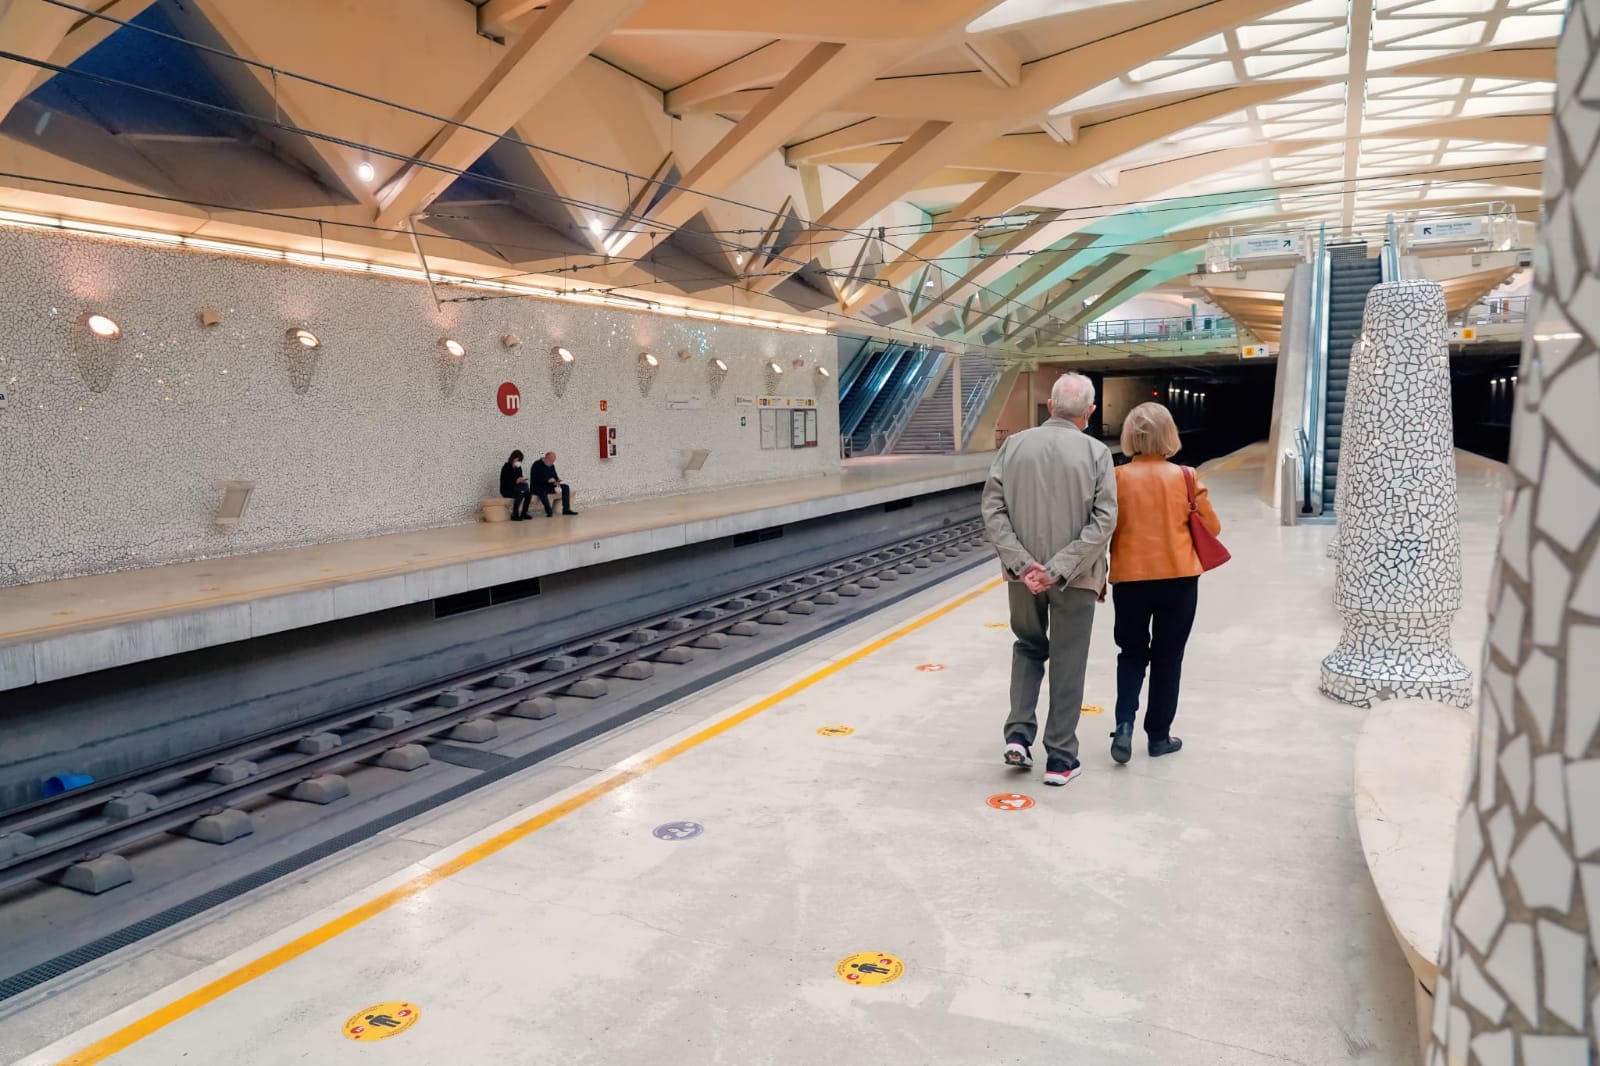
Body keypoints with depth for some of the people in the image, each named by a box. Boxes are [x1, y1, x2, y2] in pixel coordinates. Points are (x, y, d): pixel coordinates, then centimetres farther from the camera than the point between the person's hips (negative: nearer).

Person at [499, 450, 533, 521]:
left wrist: (522, 480, -11)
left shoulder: (518, 468, 7)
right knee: (520, 494, -34)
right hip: (506, 490, -7)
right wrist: (517, 481, -28)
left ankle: (523, 513, -12)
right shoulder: (506, 468, -13)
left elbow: (519, 479, 13)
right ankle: (514, 515, -26)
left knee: (528, 492, -20)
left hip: (515, 488, 7)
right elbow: (506, 483, -19)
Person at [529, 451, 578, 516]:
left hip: (549, 486, 7)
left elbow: (555, 476, 17)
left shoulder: (551, 466, 9)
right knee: (543, 492, -41)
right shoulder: (537, 465, -12)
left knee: (565, 487, -7)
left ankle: (566, 509, -11)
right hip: (538, 487, -7)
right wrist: (547, 480, -29)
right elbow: (534, 479, -21)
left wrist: (557, 481, -8)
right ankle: (549, 511, -34)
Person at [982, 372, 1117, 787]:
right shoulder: (1096, 452, -9)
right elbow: (1103, 521, -16)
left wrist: (1023, 563, -11)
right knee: (1067, 664, 9)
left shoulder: (1014, 445, -3)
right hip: (1075, 579, -2)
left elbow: (993, 511, -8)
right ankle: (1060, 758, 17)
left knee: (1029, 647, 24)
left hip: (1023, 575, 2)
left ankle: (1018, 735, 15)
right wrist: (1059, 568, -18)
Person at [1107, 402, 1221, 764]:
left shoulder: (1117, 478, -7)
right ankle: (1159, 735, 19)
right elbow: (1212, 527, 1)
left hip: (1130, 578, 0)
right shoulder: (1185, 478, -6)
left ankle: (1124, 722, -2)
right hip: (1178, 578, 0)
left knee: (1132, 653, 16)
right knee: (1167, 656, 13)